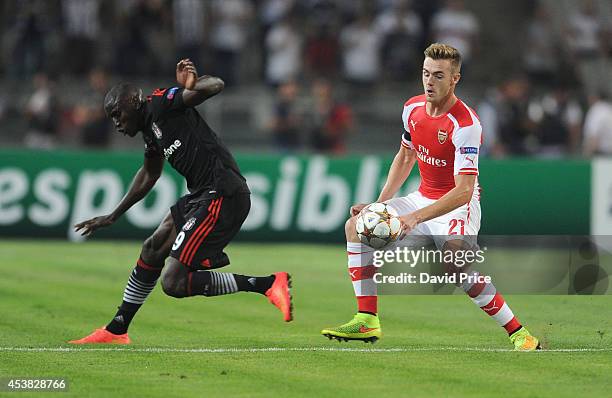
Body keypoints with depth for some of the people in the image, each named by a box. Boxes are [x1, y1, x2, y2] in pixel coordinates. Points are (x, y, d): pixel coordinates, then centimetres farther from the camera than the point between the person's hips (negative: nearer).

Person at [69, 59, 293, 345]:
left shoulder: (161, 103, -8)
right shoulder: (150, 131, 19)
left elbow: (216, 85, -23)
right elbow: (149, 175, 37)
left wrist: (191, 87, -46)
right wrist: (112, 217, 44)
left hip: (222, 195, -10)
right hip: (200, 195, 10)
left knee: (174, 283, -12)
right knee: (153, 249, 23)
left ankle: (268, 284, -9)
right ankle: (116, 331, 37)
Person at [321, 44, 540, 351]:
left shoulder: (465, 124, -25)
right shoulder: (412, 108, -1)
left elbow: (463, 191, -30)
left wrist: (415, 217, -37)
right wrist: (379, 204, 8)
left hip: (458, 205, -8)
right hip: (424, 197, 8)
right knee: (357, 225, -3)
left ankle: (518, 333, -25)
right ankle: (367, 320, -3)